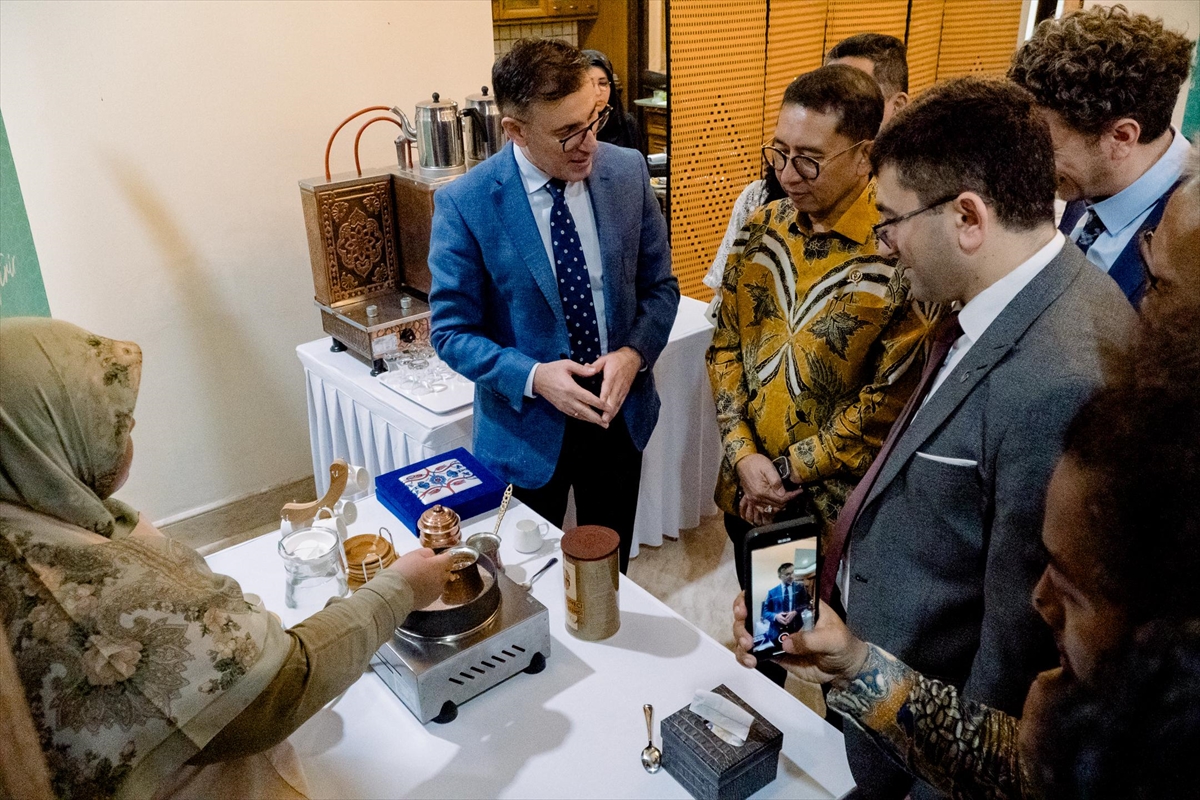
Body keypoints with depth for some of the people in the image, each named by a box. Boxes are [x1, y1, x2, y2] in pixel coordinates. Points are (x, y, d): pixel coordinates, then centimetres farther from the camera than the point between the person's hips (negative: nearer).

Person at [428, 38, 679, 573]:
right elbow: (452, 332, -10)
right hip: (527, 426, -3)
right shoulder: (464, 204, -17)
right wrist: (533, 377, -25)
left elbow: (659, 285, 2)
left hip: (618, 410, 3)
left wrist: (633, 355, -16)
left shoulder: (628, 172, -7)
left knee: (611, 570, 22)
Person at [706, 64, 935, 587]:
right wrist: (743, 455, -7)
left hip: (837, 508, -5)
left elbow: (891, 401, -19)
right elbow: (725, 345, 4)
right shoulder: (761, 229, -1)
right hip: (747, 497, 5)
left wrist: (789, 471, -14)